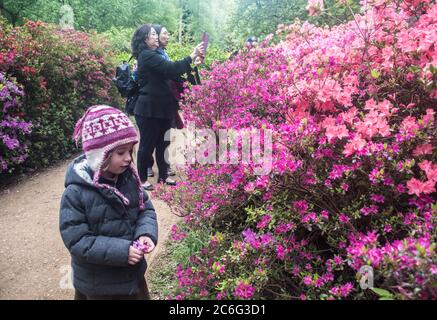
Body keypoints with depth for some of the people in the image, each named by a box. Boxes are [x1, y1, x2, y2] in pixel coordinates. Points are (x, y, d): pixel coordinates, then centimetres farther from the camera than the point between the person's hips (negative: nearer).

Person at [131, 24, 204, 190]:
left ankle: (163, 175, 25)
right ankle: (142, 179, 15)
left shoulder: (153, 55, 17)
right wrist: (192, 56, -18)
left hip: (160, 108, 9)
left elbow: (168, 74, 13)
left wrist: (192, 60, 5)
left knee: (162, 143, 14)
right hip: (149, 110, -9)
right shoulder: (147, 56, -14)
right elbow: (171, 69, -23)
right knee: (147, 145, 1)